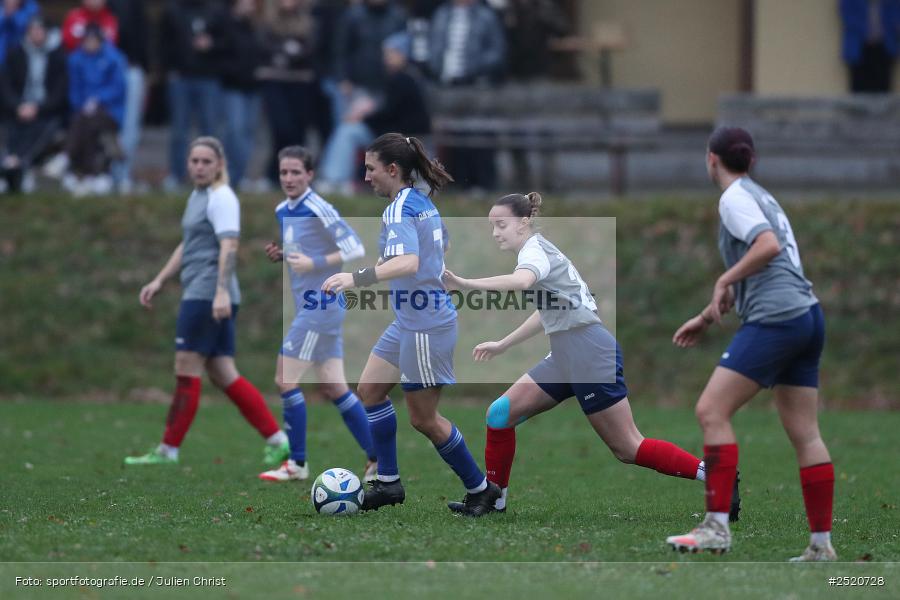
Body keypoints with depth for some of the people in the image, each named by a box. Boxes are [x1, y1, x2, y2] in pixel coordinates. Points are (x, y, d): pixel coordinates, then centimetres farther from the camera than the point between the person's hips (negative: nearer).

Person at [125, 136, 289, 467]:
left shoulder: (221, 198, -9)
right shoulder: (198, 196, 22)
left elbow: (229, 246, -20)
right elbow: (187, 246, 32)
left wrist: (221, 291, -30)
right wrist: (159, 281, 27)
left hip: (207, 296, -10)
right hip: (200, 295, 10)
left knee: (186, 371, -6)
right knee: (224, 376, 6)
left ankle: (168, 450, -2)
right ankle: (277, 439, 4)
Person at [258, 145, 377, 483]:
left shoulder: (318, 210, -15)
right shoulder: (282, 211, 11)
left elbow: (355, 250, -17)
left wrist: (314, 263, -24)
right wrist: (280, 256, 5)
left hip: (320, 305, -9)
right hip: (310, 305, 9)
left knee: (285, 379, -8)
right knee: (333, 388, 9)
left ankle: (297, 464, 0)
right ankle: (377, 458, 13)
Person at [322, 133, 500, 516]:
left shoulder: (400, 210, -19)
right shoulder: (422, 202, 10)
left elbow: (408, 263, -36)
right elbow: (433, 251, 27)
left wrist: (359, 278, -48)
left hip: (425, 326, -10)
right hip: (410, 321, 10)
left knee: (423, 419, 1)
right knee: (370, 389, 10)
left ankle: (480, 489, 13)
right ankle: (388, 483, 13)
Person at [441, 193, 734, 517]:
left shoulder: (535, 249, -12)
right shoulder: (539, 251, 16)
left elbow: (522, 280, -38)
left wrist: (465, 283, -42)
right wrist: (502, 345, 34)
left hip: (591, 355, -10)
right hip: (566, 357, 10)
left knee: (629, 449, -8)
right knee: (500, 413, 6)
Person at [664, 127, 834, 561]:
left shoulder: (735, 197, -5)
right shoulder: (760, 196, 24)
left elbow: (768, 247, -22)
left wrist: (724, 280, -14)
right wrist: (707, 317, 33)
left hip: (775, 321, -9)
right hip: (807, 316, 9)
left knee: (711, 411, -9)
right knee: (805, 433, 7)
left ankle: (716, 526, -16)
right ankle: (821, 545, 5)